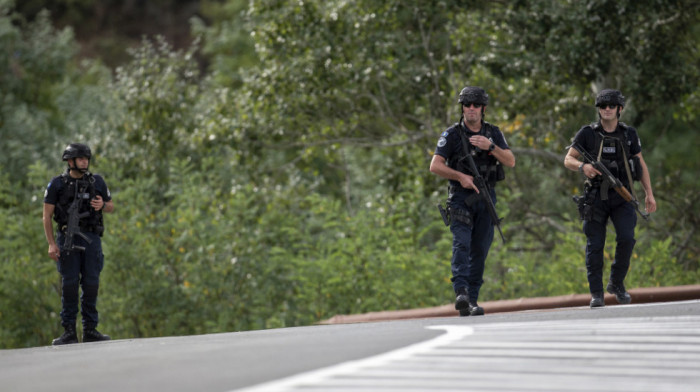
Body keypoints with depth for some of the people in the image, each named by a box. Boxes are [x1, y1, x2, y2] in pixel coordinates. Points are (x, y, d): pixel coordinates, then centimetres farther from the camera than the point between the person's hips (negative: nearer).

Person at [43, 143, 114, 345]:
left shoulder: (97, 181, 8)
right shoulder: (57, 184, 0)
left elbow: (111, 206, 18)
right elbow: (47, 216, 1)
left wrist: (102, 205, -6)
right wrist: (51, 244, -8)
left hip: (91, 239, 2)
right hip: (68, 239, -2)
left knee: (91, 284, -1)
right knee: (69, 284, -5)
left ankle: (90, 330, 6)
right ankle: (69, 331, -1)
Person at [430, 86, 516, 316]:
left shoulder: (493, 133, 9)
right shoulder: (452, 135, -1)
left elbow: (510, 162, -2)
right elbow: (435, 166, -8)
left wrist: (490, 147, -17)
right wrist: (460, 176, -19)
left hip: (486, 198, 3)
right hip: (460, 197, -3)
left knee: (480, 250, 3)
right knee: (461, 243, -19)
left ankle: (472, 300, 8)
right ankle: (461, 293, -31)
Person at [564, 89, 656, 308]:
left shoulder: (629, 134, 7)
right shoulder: (587, 134, 1)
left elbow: (641, 164, 14)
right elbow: (568, 160, -1)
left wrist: (650, 195, 10)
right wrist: (582, 166, -24)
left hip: (622, 195, 1)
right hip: (596, 197, -1)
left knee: (626, 238, -15)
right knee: (595, 245, -1)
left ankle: (616, 284, 5)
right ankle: (596, 294, 7)